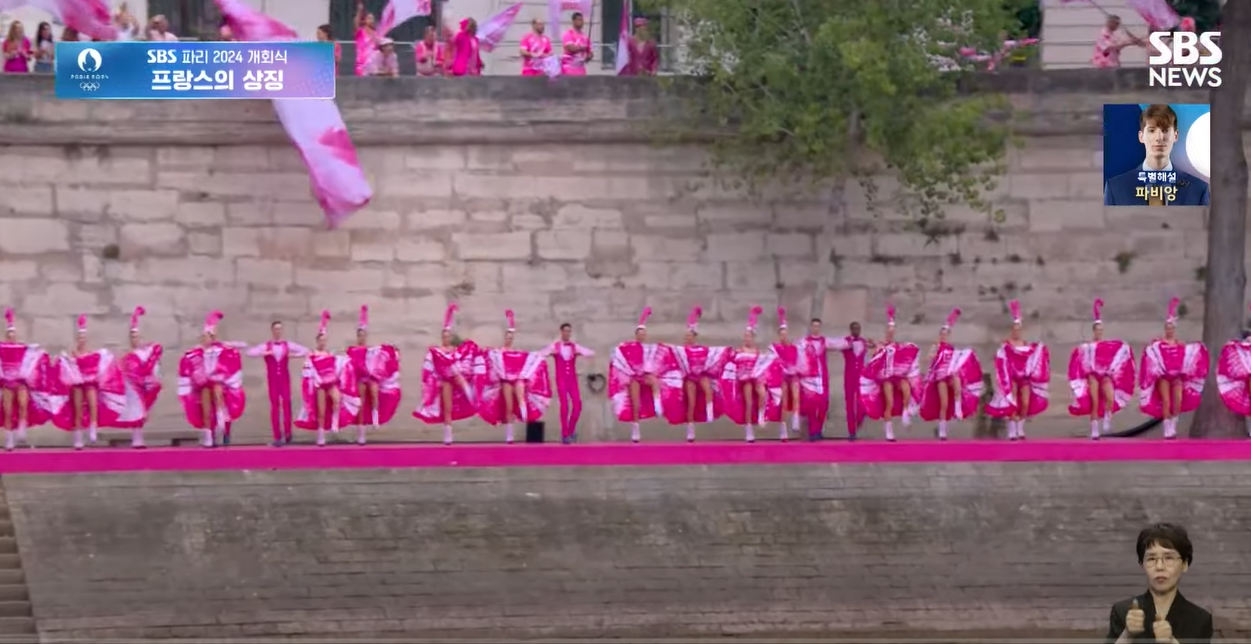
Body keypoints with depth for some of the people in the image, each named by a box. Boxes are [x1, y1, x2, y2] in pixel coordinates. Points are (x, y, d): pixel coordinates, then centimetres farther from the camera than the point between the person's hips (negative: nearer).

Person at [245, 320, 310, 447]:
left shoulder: (288, 346, 5)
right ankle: (277, 436, -1)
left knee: (286, 402, -8)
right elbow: (250, 353, -8)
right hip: (272, 379, 0)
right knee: (274, 405, -3)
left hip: (285, 379, 0)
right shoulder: (266, 346, 2)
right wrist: (264, 353, -19)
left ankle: (287, 432, 4)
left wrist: (293, 355, -12)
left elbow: (306, 351, 3)